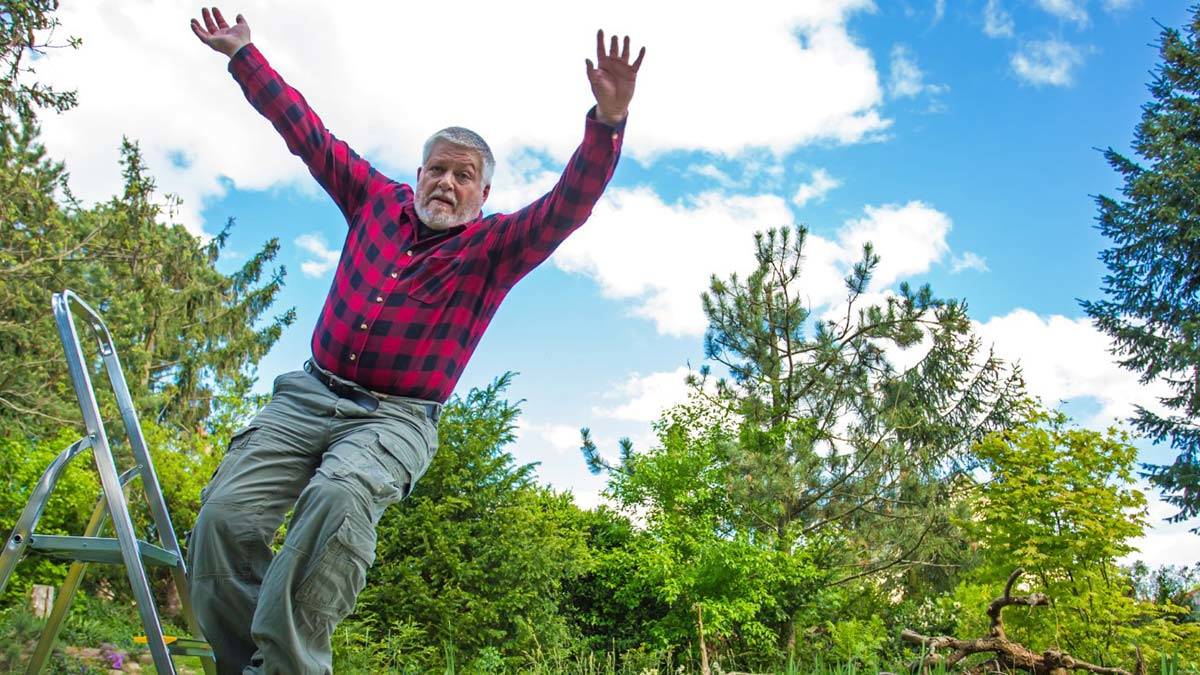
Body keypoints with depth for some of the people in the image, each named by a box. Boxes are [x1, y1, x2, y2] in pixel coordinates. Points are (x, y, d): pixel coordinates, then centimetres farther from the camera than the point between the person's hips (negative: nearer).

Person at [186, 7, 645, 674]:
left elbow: (569, 205, -9)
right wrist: (242, 53, 27)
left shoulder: (496, 248, 6)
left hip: (395, 418, -4)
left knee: (341, 497, -35)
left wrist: (608, 120, -24)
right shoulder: (379, 200, 16)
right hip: (308, 394, 4)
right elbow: (307, 133, 22)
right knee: (225, 513, -17)